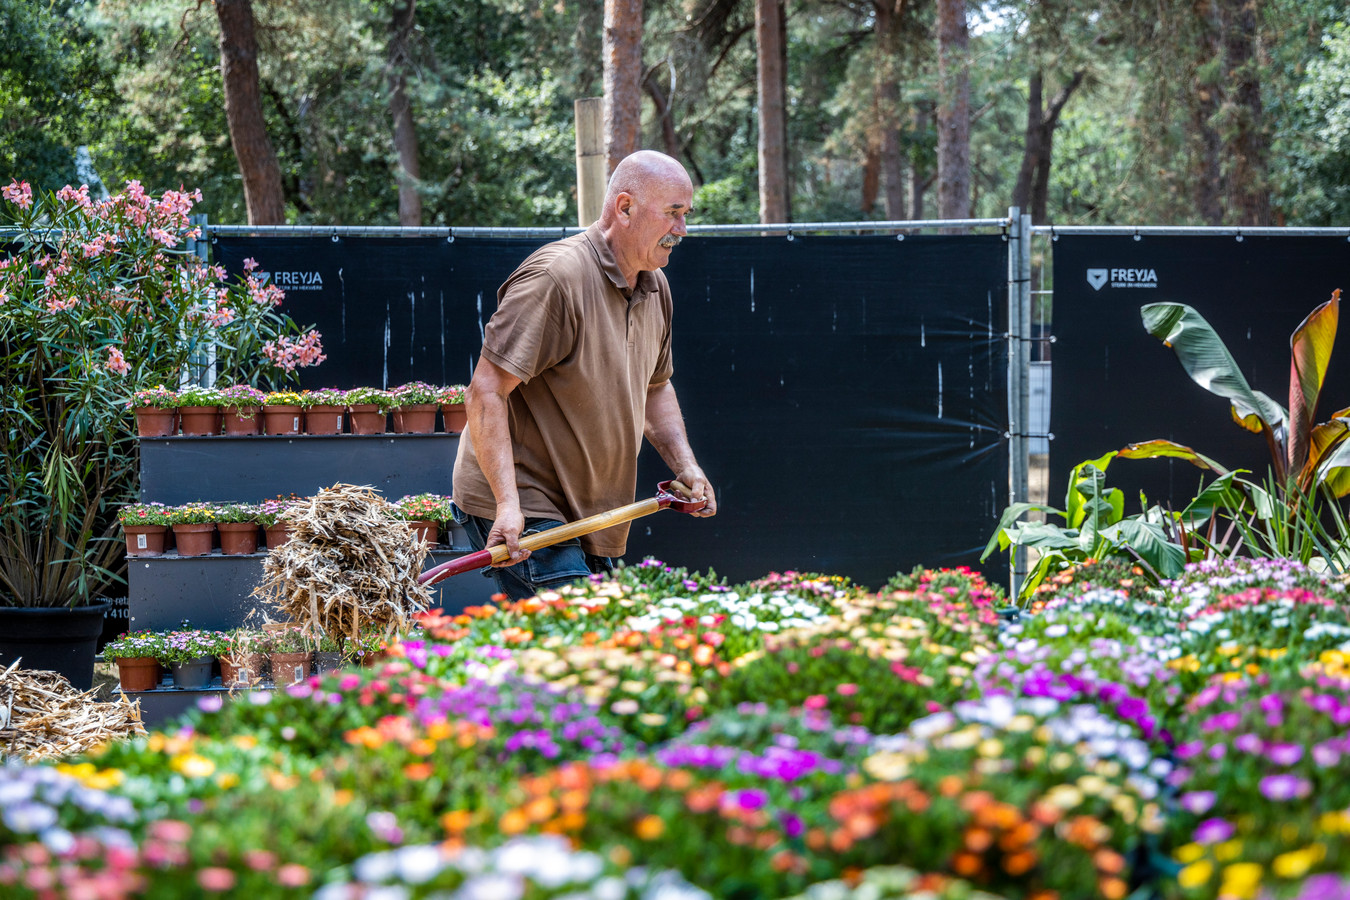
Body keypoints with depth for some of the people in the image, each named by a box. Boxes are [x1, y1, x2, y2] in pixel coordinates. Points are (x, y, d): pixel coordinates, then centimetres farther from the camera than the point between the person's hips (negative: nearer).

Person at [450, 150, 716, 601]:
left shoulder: (655, 287, 12)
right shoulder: (555, 277, -18)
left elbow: (654, 386, 29)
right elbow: (484, 393, -22)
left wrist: (684, 464, 12)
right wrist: (508, 504, -29)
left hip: (588, 512, 9)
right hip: (517, 511, -9)